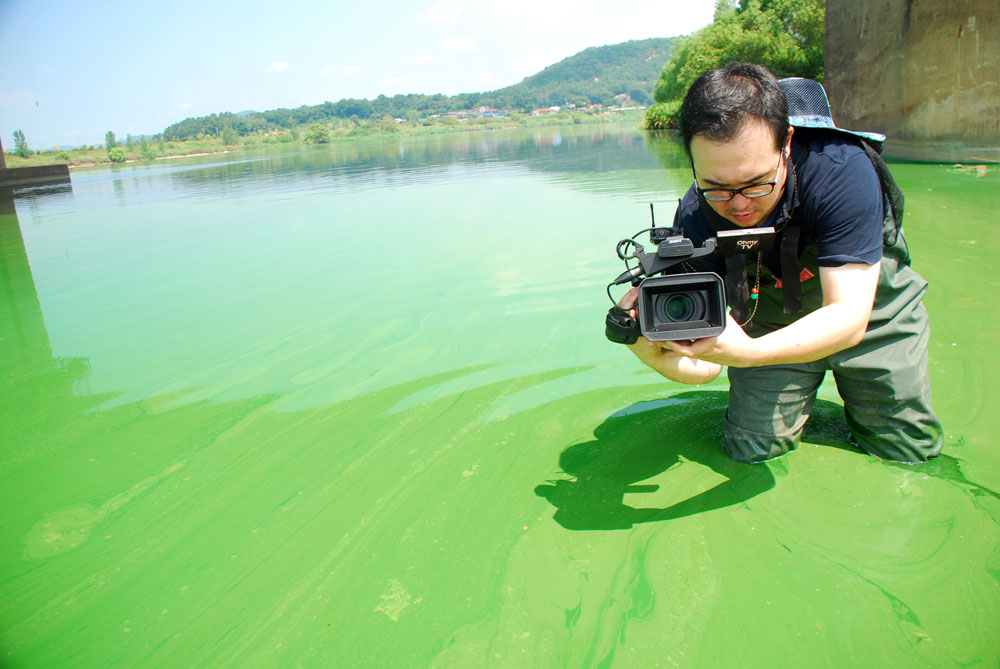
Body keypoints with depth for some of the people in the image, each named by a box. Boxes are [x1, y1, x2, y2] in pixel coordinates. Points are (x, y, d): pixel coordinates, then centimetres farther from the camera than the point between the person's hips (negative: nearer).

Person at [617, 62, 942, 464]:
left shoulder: (841, 169, -33)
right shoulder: (695, 219, -27)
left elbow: (849, 316, -38)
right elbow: (704, 367, -26)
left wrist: (746, 353, -55)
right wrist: (650, 351, -50)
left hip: (872, 312, 0)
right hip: (771, 321, 1)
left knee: (909, 455, 0)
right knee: (753, 453, -6)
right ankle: (794, 404, 26)